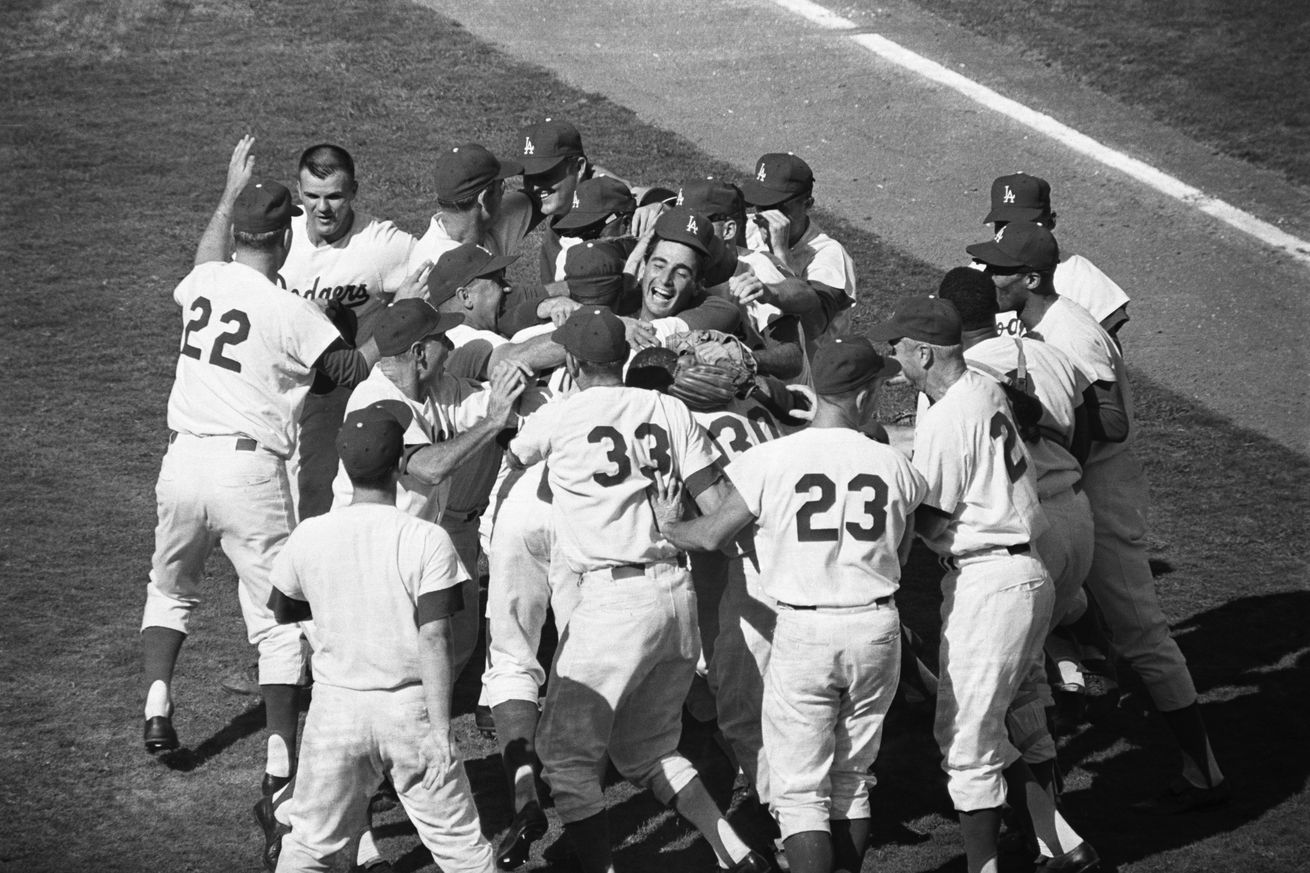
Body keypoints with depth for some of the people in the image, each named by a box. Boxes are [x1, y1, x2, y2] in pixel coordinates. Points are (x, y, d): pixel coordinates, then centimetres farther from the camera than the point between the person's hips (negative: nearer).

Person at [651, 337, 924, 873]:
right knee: (851, 780, 17)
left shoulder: (772, 459, -8)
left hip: (804, 630, -3)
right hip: (877, 627, 3)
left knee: (800, 789, 2)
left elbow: (712, 535, 0)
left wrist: (666, 528, 21)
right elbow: (899, 552, 11)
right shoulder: (894, 467, -1)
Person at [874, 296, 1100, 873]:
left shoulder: (945, 420, -17)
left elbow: (928, 521, -12)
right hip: (1024, 572, 10)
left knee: (965, 739, -3)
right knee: (979, 729, 18)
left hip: (989, 584, -10)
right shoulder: (985, 389, 10)